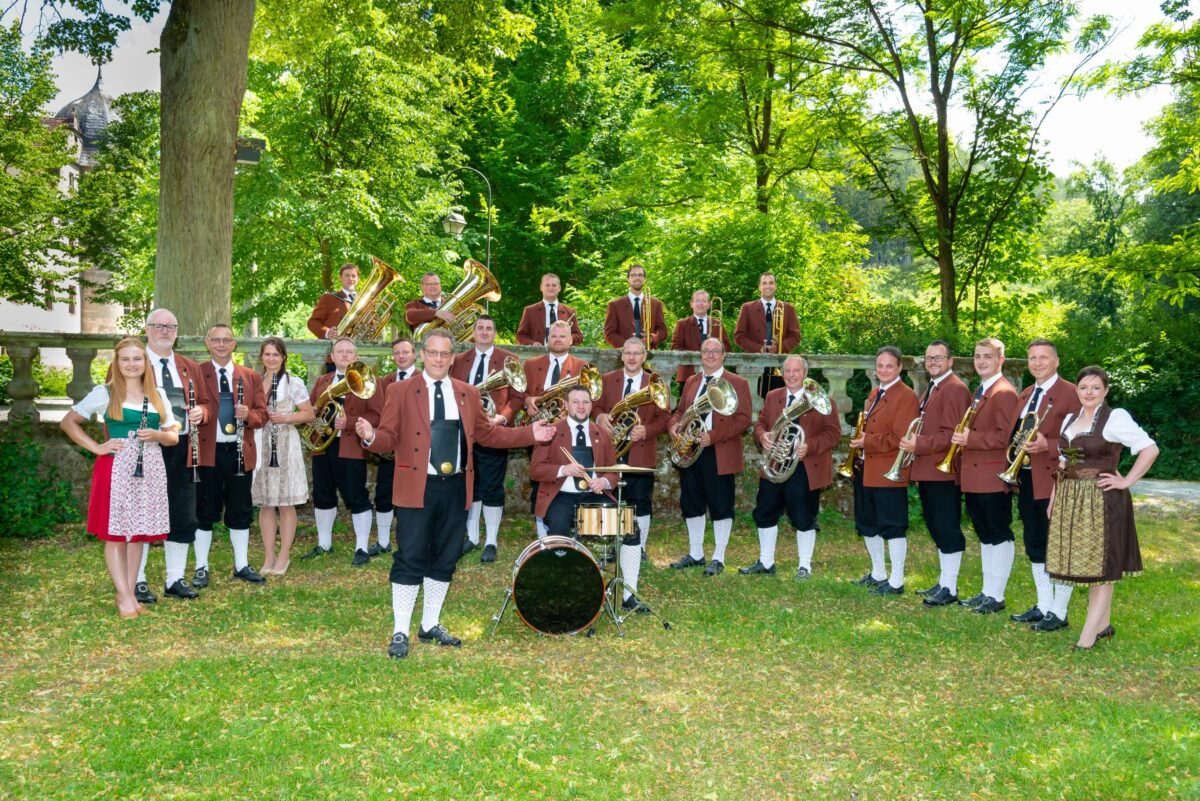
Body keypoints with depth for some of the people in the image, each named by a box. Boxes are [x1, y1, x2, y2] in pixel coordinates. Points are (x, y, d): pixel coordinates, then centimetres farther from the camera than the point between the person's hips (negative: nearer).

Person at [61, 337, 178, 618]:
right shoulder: (104, 393, 1)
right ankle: (124, 596, 3)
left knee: (139, 532, 7)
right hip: (117, 468, -3)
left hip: (149, 468, 4)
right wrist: (97, 447, -7)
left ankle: (130, 592, 14)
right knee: (116, 532, -2)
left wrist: (157, 435, -8)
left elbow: (173, 437, 14)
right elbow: (68, 422, 3)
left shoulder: (158, 395, 11)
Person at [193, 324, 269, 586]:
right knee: (205, 512, 5)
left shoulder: (251, 377, 10)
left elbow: (262, 414, 8)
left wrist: (249, 415, -13)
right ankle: (201, 568, 15)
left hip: (240, 453, 3)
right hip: (207, 453, -3)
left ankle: (241, 565, 21)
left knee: (241, 512, 10)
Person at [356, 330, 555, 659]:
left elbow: (486, 433, 13)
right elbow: (389, 438, -6)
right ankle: (400, 633, 7)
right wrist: (370, 436, -29)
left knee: (445, 560, 11)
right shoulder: (400, 391, -1)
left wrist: (529, 434, 4)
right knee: (410, 560, -2)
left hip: (455, 489, 4)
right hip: (417, 487, -4)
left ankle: (430, 626, 25)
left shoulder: (468, 394, 11)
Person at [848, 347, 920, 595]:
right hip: (866, 470, 9)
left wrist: (866, 442, -18)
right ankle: (878, 574, 30)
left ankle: (896, 582, 7)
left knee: (892, 526, -2)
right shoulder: (875, 393, 16)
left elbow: (899, 437, -19)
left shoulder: (906, 396, -11)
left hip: (888, 473, -9)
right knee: (867, 524, 16)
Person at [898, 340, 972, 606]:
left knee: (947, 529, -5)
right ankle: (943, 581, 25)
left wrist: (919, 445, -21)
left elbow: (952, 434, -19)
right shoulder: (931, 390, 20)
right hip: (927, 473, 10)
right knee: (937, 529, 16)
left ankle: (950, 589, 1)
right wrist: (913, 443, 10)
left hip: (944, 472, -10)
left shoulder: (955, 389, -12)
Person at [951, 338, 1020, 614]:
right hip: (974, 477, 10)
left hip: (993, 477, -10)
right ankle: (987, 592, 24)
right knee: (984, 535, 16)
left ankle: (996, 596, 7)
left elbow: (1005, 436, -20)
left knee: (999, 535, 0)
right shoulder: (978, 392, 18)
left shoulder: (1004, 393, -12)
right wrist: (962, 438, 7)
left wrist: (970, 439, -21)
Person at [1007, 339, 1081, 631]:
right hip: (1026, 480, 8)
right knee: (1034, 546, 15)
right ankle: (1043, 606, 26)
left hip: (1053, 481, -8)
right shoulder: (1025, 394, 15)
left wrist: (1047, 446, -25)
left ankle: (1059, 613, 9)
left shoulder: (1070, 393, -9)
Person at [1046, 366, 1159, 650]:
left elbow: (1150, 448, -15)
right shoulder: (1070, 419, 11)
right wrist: (1053, 500, 11)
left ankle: (1088, 635, -1)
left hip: (1102, 500, -7)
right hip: (1070, 501, 7)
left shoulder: (1115, 418, -10)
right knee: (1083, 563, 11)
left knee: (1100, 565, -2)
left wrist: (1126, 481, -14)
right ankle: (1103, 624, 23)